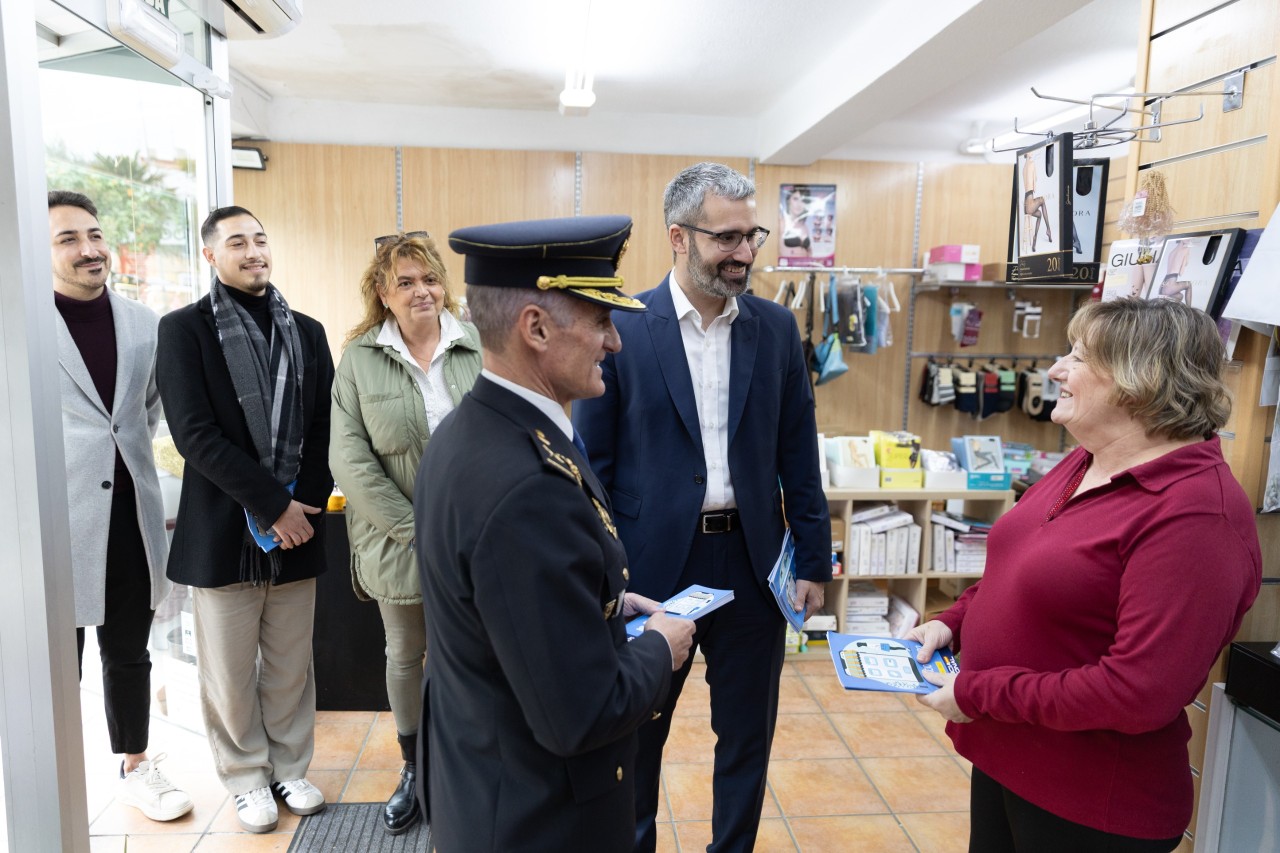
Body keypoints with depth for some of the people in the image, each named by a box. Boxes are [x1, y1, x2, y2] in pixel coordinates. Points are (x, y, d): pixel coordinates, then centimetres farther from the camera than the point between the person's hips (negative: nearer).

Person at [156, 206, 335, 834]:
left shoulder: (306, 331, 9)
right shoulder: (184, 329, -2)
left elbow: (324, 429, 7)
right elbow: (194, 432, -12)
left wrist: (304, 506, -5)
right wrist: (272, 503, -15)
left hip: (297, 525, 3)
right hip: (223, 528, -3)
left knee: (291, 665, 13)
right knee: (230, 671, 10)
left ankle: (289, 767, 32)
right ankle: (247, 776, 29)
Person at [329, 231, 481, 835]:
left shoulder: (480, 348, -5)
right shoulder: (359, 359, -3)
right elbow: (349, 458, -7)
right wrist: (414, 529, -12)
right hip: (397, 540, 1)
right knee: (404, 654, 17)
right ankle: (414, 769, 39)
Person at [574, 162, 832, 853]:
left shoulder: (776, 328, 2)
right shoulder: (623, 328, -8)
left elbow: (798, 454, 5)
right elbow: (593, 462, -5)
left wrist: (814, 561, 5)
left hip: (752, 563, 3)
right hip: (653, 563, -2)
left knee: (747, 734, 18)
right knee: (637, 733, 17)